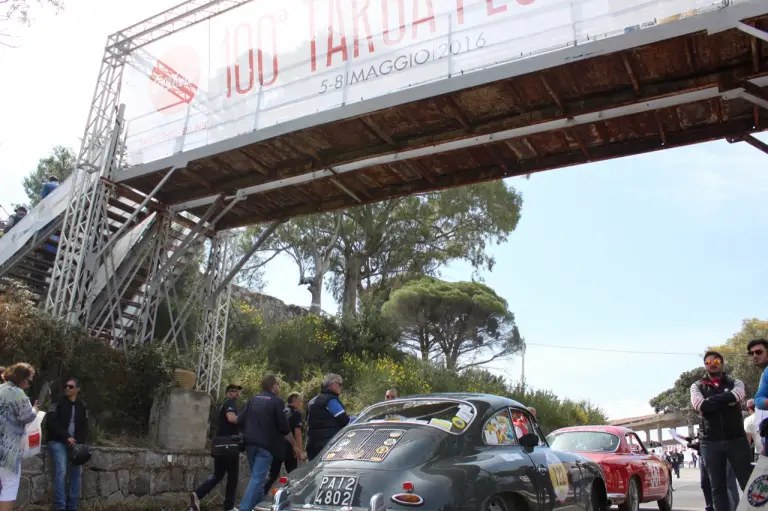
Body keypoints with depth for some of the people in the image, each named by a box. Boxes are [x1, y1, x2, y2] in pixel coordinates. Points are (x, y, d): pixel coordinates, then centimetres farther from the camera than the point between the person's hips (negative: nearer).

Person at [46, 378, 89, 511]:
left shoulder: (82, 406, 10)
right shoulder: (58, 402, -2)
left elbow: (84, 427, 10)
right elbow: (51, 423, -11)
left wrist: (79, 442, -8)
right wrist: (66, 437, -17)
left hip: (75, 443, 4)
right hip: (58, 441, -4)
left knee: (77, 471, -6)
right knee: (61, 470, -21)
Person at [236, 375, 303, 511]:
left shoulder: (253, 399, 12)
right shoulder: (277, 401, -5)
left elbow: (240, 421, 8)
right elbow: (284, 427, -7)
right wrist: (295, 445, 3)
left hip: (250, 443, 6)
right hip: (266, 445, -6)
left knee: (257, 477, 19)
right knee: (257, 479, -8)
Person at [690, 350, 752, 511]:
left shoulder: (735, 383, 10)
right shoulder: (697, 386, 9)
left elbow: (735, 396, -15)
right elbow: (700, 405, -12)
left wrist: (711, 401, -12)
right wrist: (726, 401, -10)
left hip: (736, 439, 0)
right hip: (711, 442, 0)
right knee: (718, 487, 4)